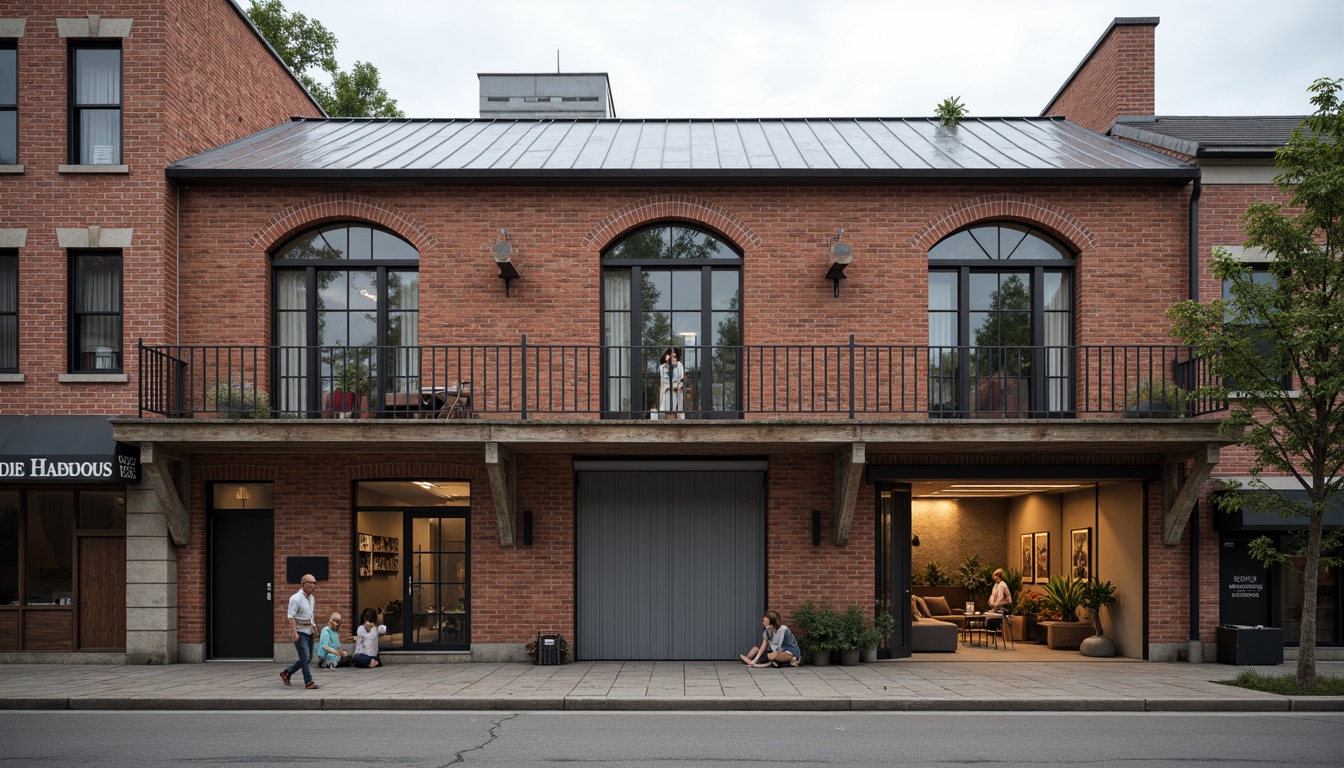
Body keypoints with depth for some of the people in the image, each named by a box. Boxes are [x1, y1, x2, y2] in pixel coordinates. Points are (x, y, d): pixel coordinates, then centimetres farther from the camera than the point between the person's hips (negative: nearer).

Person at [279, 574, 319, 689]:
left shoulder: (311, 598, 12)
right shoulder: (296, 598, -13)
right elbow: (291, 616, -17)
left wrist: (313, 626, 12)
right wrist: (294, 632, -23)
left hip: (309, 631, 8)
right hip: (300, 632, -8)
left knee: (308, 658, 10)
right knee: (305, 657, -8)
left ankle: (286, 673, 25)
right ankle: (308, 682, -2)